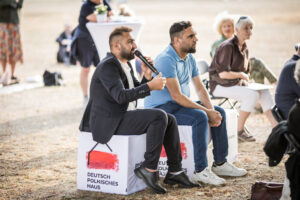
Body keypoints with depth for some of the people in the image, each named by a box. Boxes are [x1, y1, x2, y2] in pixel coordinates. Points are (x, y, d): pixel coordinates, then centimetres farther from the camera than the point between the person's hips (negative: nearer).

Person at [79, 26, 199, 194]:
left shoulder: (126, 65, 16)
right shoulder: (108, 66, -15)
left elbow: (138, 91, 18)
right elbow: (121, 96, -27)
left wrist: (147, 77, -1)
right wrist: (150, 86, -27)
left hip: (124, 117, 10)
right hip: (110, 121, -10)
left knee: (170, 120, 3)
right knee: (159, 116, -23)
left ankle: (175, 171, 3)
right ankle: (150, 168, -18)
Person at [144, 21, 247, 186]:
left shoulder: (189, 58, 8)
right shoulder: (166, 59, -22)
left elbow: (200, 88, 9)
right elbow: (177, 96, -27)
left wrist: (211, 110, -10)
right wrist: (207, 112, -25)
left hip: (181, 104, 10)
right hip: (161, 108, -10)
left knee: (219, 112, 2)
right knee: (199, 117, -30)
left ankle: (220, 163, 8)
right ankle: (200, 171, -26)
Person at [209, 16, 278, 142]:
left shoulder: (244, 49, 12)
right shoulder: (228, 46, -17)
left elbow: (245, 71, 21)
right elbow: (223, 73, -23)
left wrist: (243, 80, -1)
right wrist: (241, 75, -10)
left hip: (236, 84, 8)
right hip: (220, 85, -8)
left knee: (264, 92, -9)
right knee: (252, 95, -27)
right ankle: (240, 131, -15)